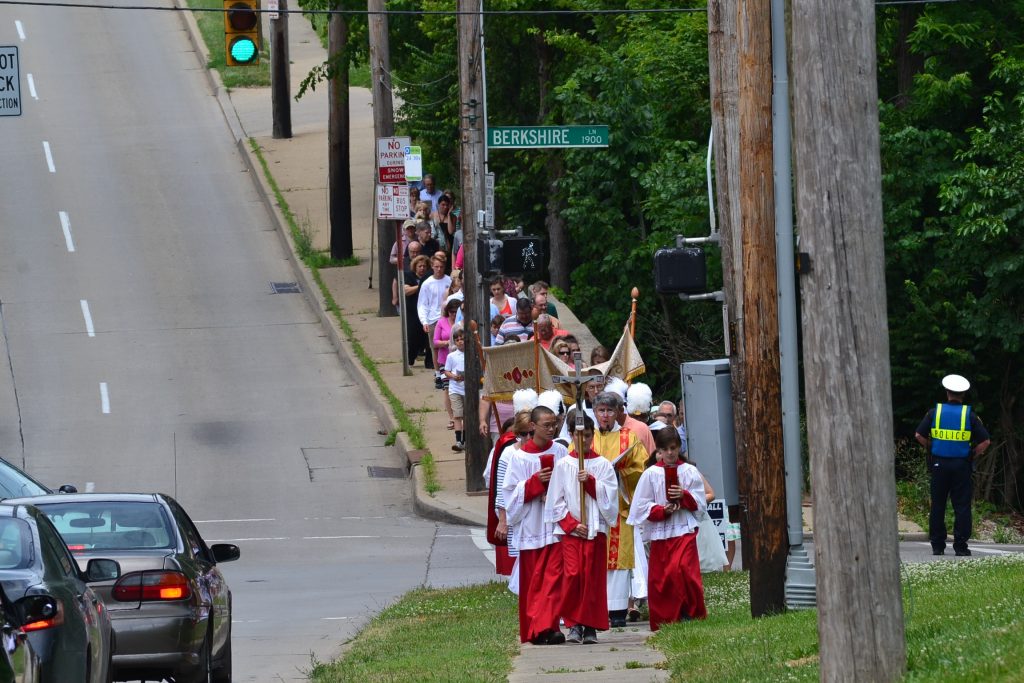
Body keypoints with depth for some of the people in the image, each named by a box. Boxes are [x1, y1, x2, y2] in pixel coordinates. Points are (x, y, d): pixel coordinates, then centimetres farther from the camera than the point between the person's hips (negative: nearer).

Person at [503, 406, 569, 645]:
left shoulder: (560, 452, 4)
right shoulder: (519, 457, 2)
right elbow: (513, 492, -1)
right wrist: (536, 482, -15)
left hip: (555, 524, 0)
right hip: (531, 525, 0)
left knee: (553, 577, -11)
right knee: (533, 580, 6)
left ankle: (546, 627, -17)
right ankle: (534, 630, 15)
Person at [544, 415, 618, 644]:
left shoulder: (603, 465, 7)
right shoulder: (563, 465, 6)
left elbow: (609, 496, -1)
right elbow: (556, 501, 4)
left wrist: (590, 481, -14)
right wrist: (572, 524, -6)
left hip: (595, 528, 0)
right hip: (570, 529, 0)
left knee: (593, 577, -1)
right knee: (572, 575, -10)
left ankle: (591, 626, 4)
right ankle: (573, 625, -3)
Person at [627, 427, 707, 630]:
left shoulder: (690, 472, 8)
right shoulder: (651, 474, 7)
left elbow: (700, 504, 4)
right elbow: (642, 506, 3)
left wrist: (684, 496, -14)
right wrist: (662, 511, -12)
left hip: (684, 531, -1)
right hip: (659, 534, 1)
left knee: (682, 569, -20)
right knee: (659, 578, 1)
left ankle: (692, 613, -7)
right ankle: (663, 624, 10)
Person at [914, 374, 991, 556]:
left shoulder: (935, 412, 1)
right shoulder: (969, 415, -2)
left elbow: (919, 435, -2)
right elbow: (986, 441, -7)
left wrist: (931, 449, 10)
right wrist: (972, 455, 4)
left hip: (939, 464, 1)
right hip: (962, 465, -1)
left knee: (937, 506, 8)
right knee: (962, 506, 1)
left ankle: (937, 546, 8)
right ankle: (960, 546, -3)